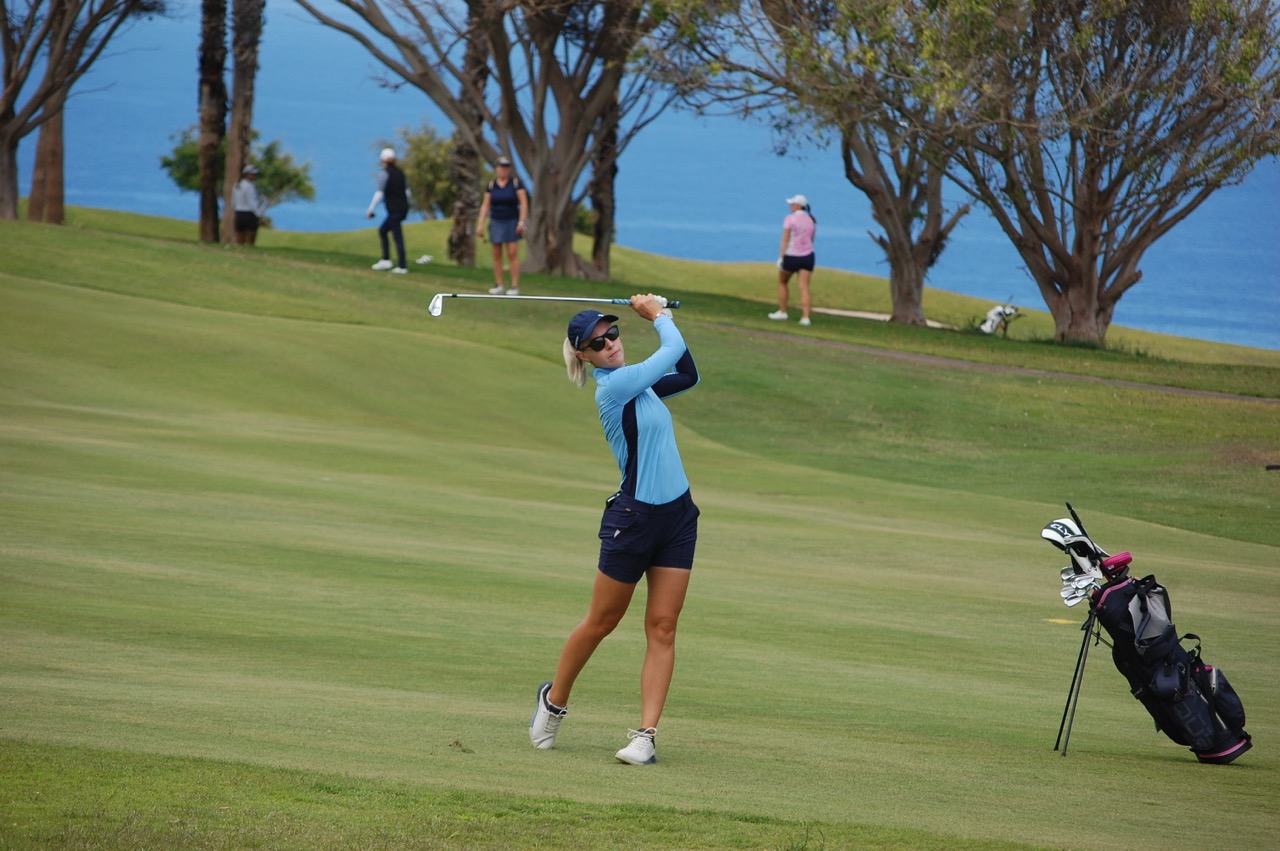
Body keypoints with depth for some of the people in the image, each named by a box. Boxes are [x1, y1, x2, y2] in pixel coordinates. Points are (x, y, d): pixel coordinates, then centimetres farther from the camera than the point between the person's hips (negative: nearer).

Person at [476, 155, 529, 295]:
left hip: (512, 222, -3)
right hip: (496, 222, 3)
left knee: (512, 253, -8)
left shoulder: (516, 182, -2)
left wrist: (521, 222, -12)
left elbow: (524, 203, -4)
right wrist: (481, 223, -1)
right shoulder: (491, 185, 5)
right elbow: (485, 205, 7)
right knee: (497, 255, 3)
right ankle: (498, 285, 8)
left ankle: (515, 286, -8)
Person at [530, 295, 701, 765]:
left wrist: (657, 314, 15)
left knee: (662, 627, -1)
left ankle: (646, 734, -4)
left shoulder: (636, 382, 10)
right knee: (601, 621, 7)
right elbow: (673, 350, -11)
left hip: (676, 516, 7)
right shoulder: (614, 386, -15)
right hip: (633, 518, -7)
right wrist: (659, 315, 8)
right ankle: (554, 700, 30)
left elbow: (687, 374, 22)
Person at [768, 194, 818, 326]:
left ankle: (782, 311, 24)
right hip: (807, 256, 4)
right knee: (804, 287, -2)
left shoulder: (790, 219, -9)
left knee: (782, 282, 18)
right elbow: (811, 240, 14)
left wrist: (781, 257, -13)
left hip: (791, 256, -4)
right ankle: (805, 316, -12)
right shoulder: (811, 220, 8)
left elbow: (785, 240, -13)